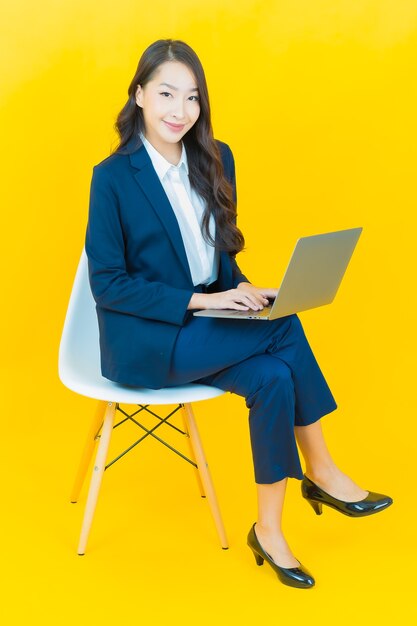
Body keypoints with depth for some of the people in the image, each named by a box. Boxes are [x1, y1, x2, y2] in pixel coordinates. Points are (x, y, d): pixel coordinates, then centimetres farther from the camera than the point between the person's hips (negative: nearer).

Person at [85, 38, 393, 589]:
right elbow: (107, 283, -13)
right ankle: (322, 474, -5)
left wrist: (240, 288, -9)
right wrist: (199, 300, -21)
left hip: (201, 329, 6)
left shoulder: (216, 159, 5)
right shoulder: (113, 176, -12)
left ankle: (269, 530, -9)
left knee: (273, 377, -23)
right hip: (144, 342, -6)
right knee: (284, 328, -23)